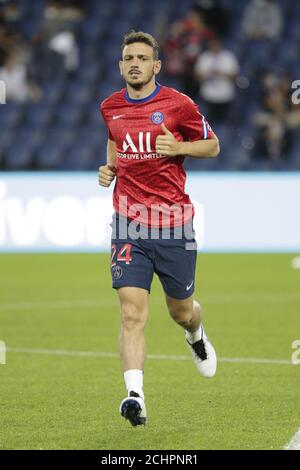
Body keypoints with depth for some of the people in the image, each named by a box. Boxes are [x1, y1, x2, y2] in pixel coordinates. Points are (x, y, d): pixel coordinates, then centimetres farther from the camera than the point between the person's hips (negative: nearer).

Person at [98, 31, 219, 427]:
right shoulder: (110, 108, 7)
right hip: (129, 220, 1)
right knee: (132, 312, -14)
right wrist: (110, 168, 7)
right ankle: (135, 397, -20)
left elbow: (212, 145, 6)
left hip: (173, 219, -1)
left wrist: (179, 147, -13)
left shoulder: (178, 104, -5)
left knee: (181, 310, 13)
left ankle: (197, 337, 51)